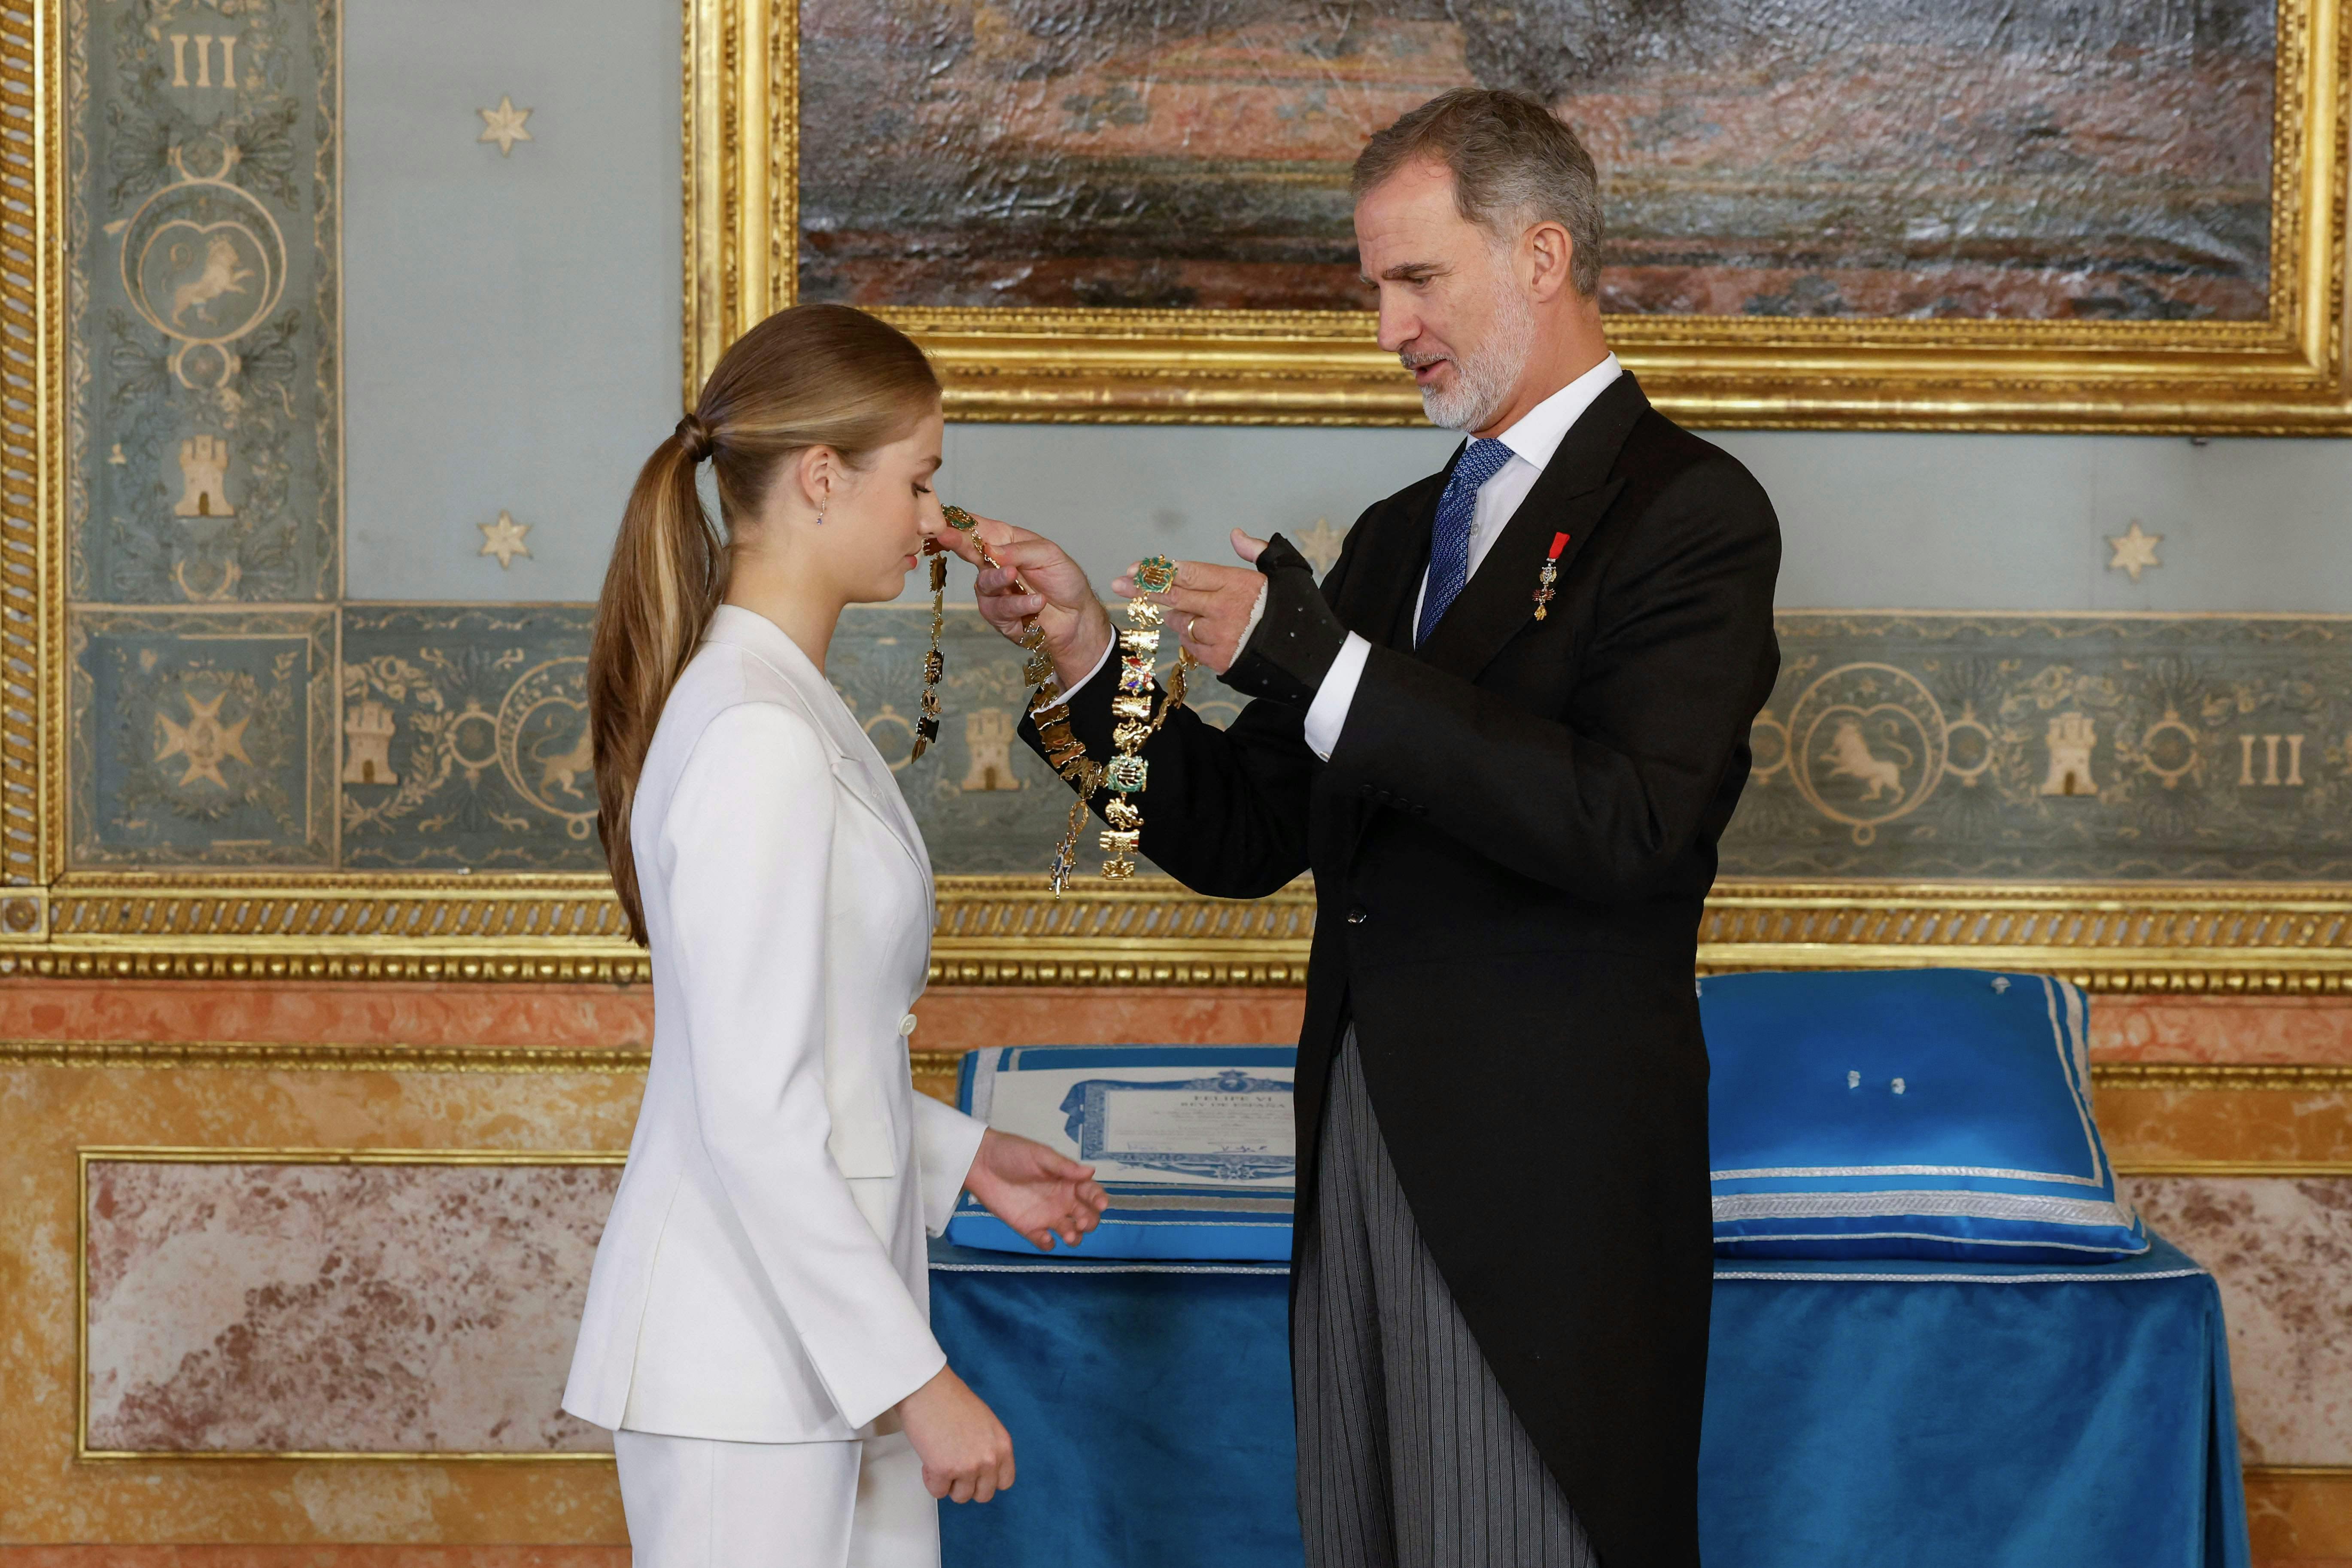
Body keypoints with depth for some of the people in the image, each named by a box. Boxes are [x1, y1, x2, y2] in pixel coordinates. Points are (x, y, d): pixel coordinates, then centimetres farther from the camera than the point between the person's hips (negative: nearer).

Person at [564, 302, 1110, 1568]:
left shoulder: (765, 701, 13)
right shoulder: (757, 738, -18)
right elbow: (756, 1121, -21)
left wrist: (963, 1156, 16)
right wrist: (914, 1376, -18)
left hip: (818, 1338, 9)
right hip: (748, 1362, -9)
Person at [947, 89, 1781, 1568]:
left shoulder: (1689, 511, -6)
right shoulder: (1401, 533, 19)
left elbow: (1624, 827, -21)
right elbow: (1243, 837, 16)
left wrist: (1316, 664, -20)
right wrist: (1092, 651, 1)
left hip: (1548, 1176, -7)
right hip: (1362, 1152, 7)